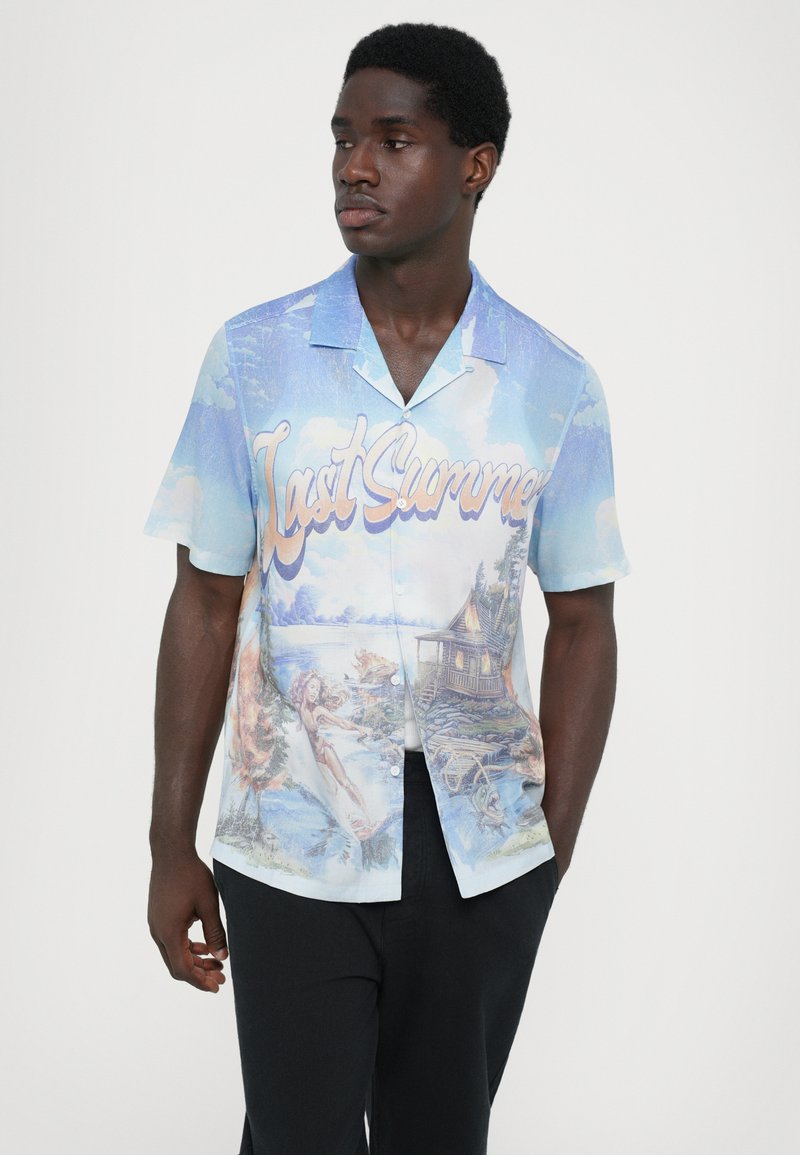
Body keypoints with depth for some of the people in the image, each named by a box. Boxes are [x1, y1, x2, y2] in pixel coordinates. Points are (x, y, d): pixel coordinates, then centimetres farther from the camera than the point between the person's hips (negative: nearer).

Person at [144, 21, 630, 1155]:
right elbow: (205, 603, 0)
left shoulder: (554, 385, -1)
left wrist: (553, 847, -1)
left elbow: (581, 623, 3)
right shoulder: (254, 357, -2)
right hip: (294, 850, -1)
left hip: (484, 857, 1)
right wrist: (172, 846, 0)